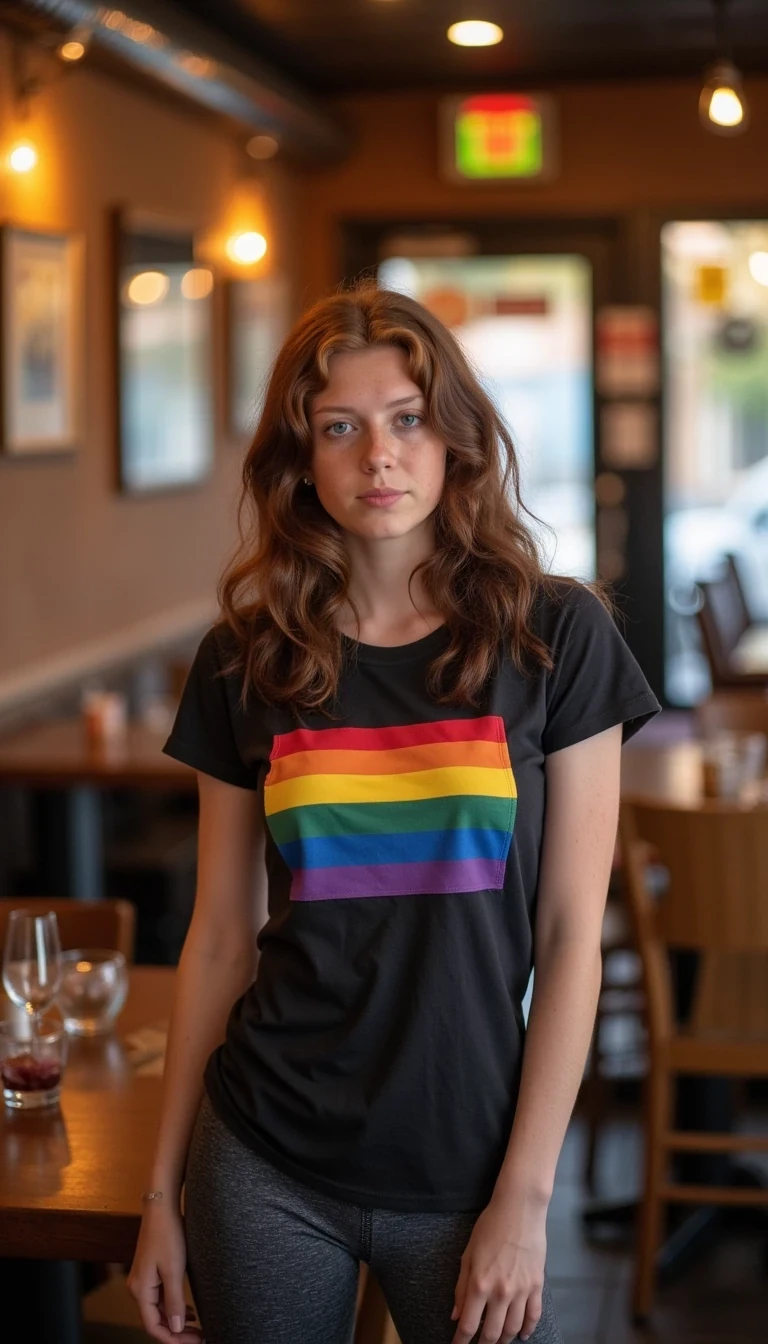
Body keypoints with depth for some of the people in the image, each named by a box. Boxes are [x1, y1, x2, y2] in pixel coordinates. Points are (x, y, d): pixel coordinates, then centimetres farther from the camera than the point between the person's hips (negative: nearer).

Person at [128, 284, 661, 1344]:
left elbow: (571, 935, -5)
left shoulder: (555, 636, -5)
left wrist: (524, 1197, -8)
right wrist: (163, 1192, 5)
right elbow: (222, 936, 5)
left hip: (467, 1175, -1)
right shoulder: (245, 661, 1)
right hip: (267, 1173, 2)